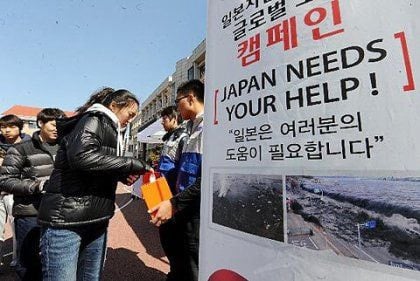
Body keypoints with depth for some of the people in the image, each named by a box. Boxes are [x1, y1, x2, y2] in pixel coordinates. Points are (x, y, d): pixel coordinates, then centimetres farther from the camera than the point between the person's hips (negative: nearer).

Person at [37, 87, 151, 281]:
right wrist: (130, 164, -21)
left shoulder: (110, 130, 16)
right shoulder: (94, 120, -9)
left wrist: (122, 175, 2)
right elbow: (81, 157, -28)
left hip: (95, 220, 9)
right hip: (65, 220, -9)